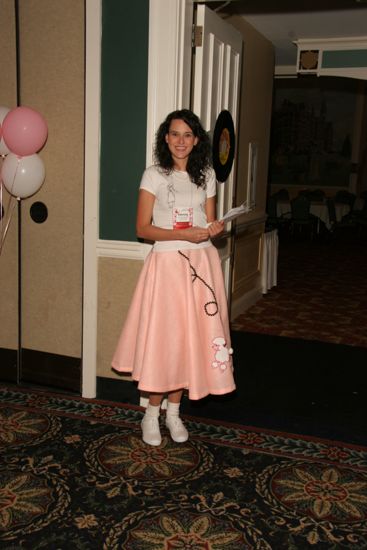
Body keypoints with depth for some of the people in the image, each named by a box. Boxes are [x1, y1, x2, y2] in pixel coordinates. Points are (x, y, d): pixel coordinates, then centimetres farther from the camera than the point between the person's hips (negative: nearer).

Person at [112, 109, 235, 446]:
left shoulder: (206, 175, 10)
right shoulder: (154, 175, -1)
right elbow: (143, 229, -5)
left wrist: (215, 229, -8)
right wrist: (183, 234, -17)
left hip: (201, 263, 4)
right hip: (167, 263, -3)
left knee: (191, 337, 6)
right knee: (160, 337, -2)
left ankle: (174, 412, 22)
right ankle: (152, 413, 17)